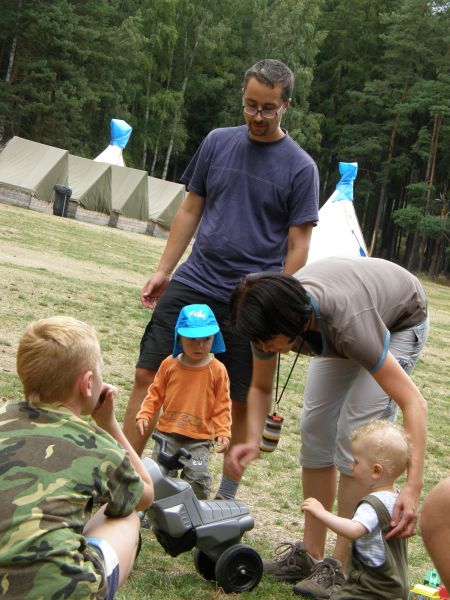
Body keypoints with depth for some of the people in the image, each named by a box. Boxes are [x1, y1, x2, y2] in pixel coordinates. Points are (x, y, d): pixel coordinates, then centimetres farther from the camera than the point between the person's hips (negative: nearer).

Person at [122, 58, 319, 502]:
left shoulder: (300, 168, -3)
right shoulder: (218, 142, 8)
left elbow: (298, 244, -3)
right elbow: (191, 210, 13)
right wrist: (164, 270, 8)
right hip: (191, 282, 3)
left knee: (241, 401, 5)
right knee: (148, 374, -2)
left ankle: (226, 495, 21)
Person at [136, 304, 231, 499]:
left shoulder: (217, 370, -4)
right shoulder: (170, 364, 0)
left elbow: (222, 405, 0)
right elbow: (155, 393, 9)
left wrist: (223, 432, -7)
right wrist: (144, 415, -2)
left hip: (199, 439, -2)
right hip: (168, 433, 2)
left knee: (198, 478, -11)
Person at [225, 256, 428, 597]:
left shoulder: (347, 322, -45)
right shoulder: (272, 317, -27)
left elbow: (414, 402, -43)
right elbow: (261, 388, -8)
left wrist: (413, 487, -52)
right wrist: (253, 440, -27)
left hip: (401, 321, -6)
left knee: (354, 436, -17)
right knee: (315, 428, -2)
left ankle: (342, 568, -9)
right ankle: (311, 555, 9)